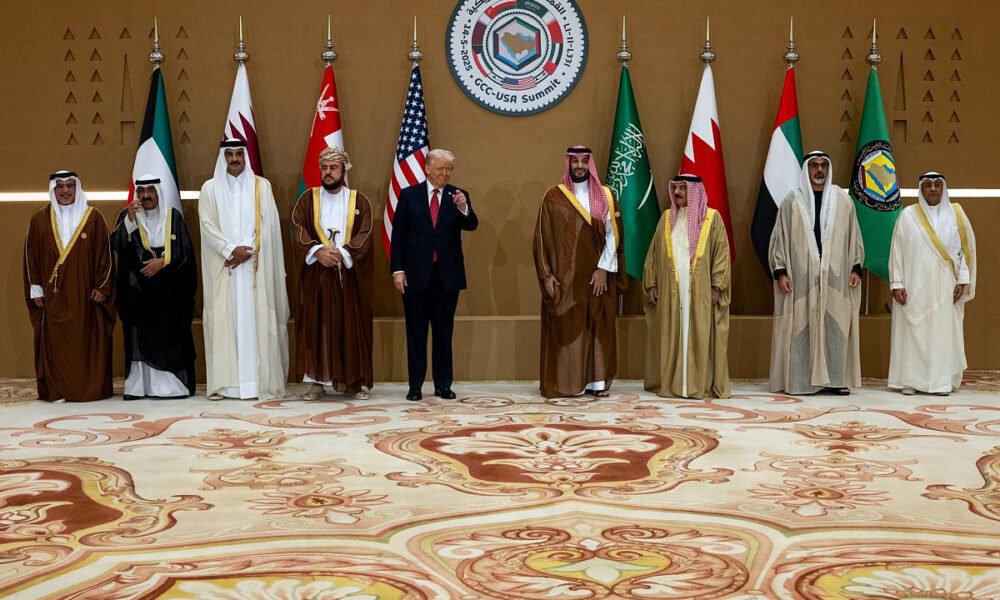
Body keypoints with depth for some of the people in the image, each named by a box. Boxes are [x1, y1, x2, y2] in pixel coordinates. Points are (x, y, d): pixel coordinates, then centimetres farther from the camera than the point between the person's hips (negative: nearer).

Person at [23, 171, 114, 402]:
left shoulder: (93, 218, 3)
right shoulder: (39, 220, 6)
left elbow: (104, 253, 3)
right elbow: (31, 257, 8)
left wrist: (102, 287, -2)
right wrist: (36, 290, 3)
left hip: (84, 295, -1)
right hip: (53, 296, 1)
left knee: (87, 341, 2)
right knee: (55, 343, 2)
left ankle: (90, 388, 9)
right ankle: (57, 390, 8)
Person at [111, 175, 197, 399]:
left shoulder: (173, 216, 5)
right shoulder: (127, 216, 6)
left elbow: (185, 252, 1)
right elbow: (117, 245, -9)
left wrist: (162, 262, -12)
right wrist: (130, 219, -20)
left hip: (168, 290, 0)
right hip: (137, 290, 0)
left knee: (169, 336, -1)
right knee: (139, 337, -1)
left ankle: (170, 384, 2)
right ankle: (138, 385, 0)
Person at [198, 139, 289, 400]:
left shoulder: (262, 186, 7)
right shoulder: (210, 188, 8)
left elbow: (268, 225, 1)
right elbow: (207, 225, -1)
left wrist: (248, 252, -11)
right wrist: (231, 249, -14)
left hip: (255, 266, 0)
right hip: (223, 265, 0)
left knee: (256, 319, -3)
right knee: (224, 319, -3)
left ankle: (261, 381, -2)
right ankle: (223, 383, -1)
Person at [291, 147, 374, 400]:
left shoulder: (359, 201, 6)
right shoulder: (307, 199, 8)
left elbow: (364, 236, -3)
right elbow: (298, 232, -2)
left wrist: (341, 253, -17)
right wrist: (318, 251, -18)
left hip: (349, 275, 0)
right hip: (315, 275, 0)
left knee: (350, 327, 1)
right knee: (315, 326, 0)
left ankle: (352, 381, 8)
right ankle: (316, 381, 4)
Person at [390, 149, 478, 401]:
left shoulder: (459, 196, 5)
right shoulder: (409, 195, 3)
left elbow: (471, 225, -9)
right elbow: (398, 235, 1)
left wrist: (464, 209, -30)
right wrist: (397, 270, -6)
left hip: (447, 274, 1)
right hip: (416, 274, -1)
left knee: (444, 333, 7)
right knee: (416, 333, 5)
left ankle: (443, 385, 13)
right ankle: (415, 385, 11)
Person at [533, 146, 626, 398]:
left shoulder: (605, 196, 6)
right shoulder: (553, 197, 2)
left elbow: (612, 235, 1)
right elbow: (542, 237, 0)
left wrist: (603, 268, -9)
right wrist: (546, 274, -7)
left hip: (597, 275, 2)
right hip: (564, 276, -1)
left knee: (597, 327, 3)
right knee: (565, 327, -1)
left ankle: (597, 381, 9)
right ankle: (565, 382, 4)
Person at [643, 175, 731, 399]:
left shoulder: (712, 218, 1)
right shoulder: (667, 218, 10)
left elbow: (721, 254, -1)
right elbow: (654, 253, 11)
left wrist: (717, 286, -8)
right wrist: (651, 283, 3)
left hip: (700, 291, -3)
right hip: (670, 290, 3)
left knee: (700, 336, -1)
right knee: (671, 336, 3)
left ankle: (701, 385, 4)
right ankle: (670, 383, 9)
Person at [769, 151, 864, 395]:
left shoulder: (843, 200, 8)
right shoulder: (792, 200, 3)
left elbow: (854, 235, 11)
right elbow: (780, 237, 2)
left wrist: (856, 267, 4)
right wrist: (780, 271, -5)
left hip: (835, 275, 2)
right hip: (801, 276, -2)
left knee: (836, 325, 2)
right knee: (801, 326, -2)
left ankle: (836, 378, 8)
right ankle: (798, 379, 3)